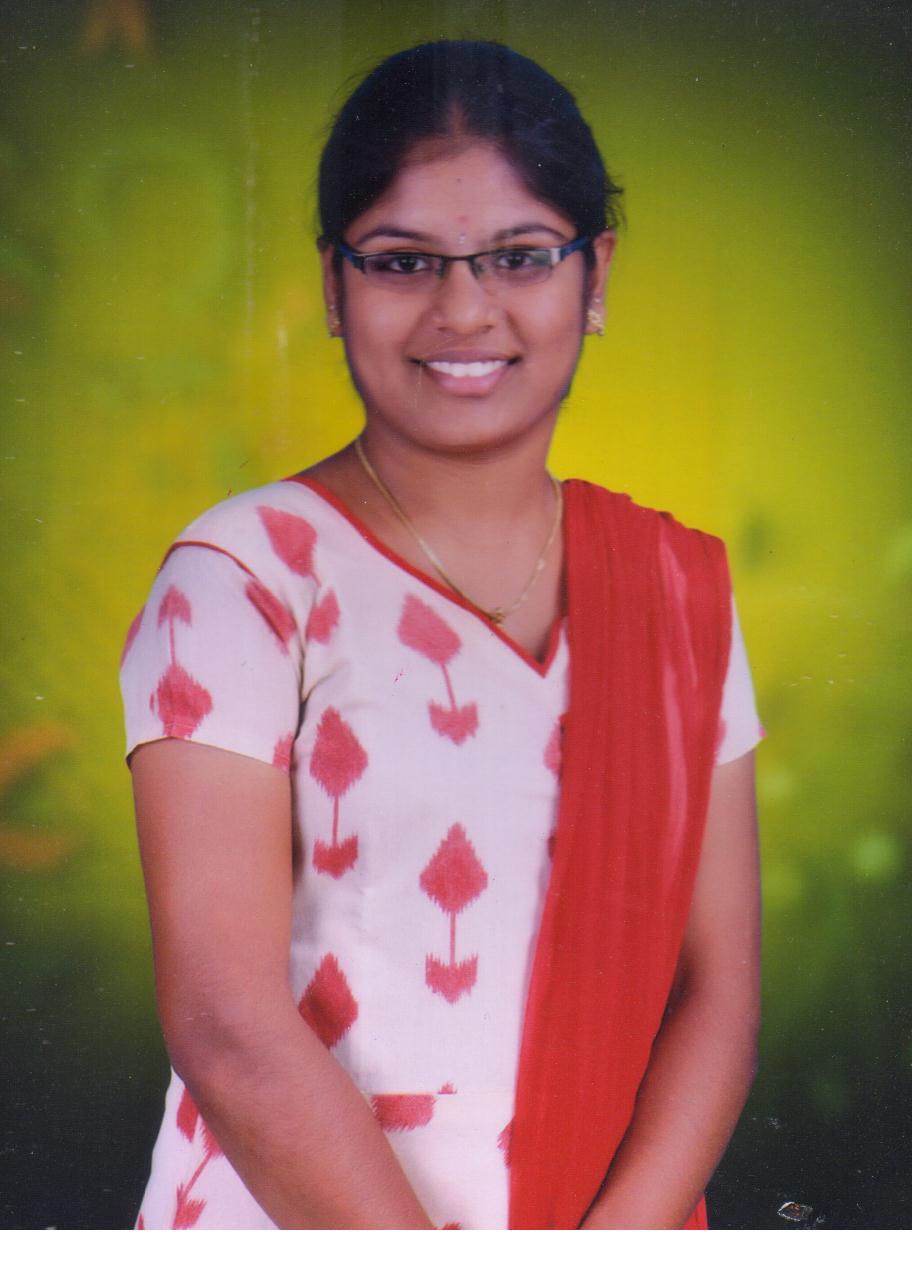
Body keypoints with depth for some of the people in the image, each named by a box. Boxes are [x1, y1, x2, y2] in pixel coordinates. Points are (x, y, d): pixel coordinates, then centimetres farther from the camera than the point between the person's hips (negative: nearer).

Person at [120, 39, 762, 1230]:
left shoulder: (679, 589, 2)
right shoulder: (245, 577, -12)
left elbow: (716, 987, -2)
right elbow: (225, 1024, -18)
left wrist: (622, 1244, -16)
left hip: (621, 1226, 4)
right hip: (289, 1231, -3)